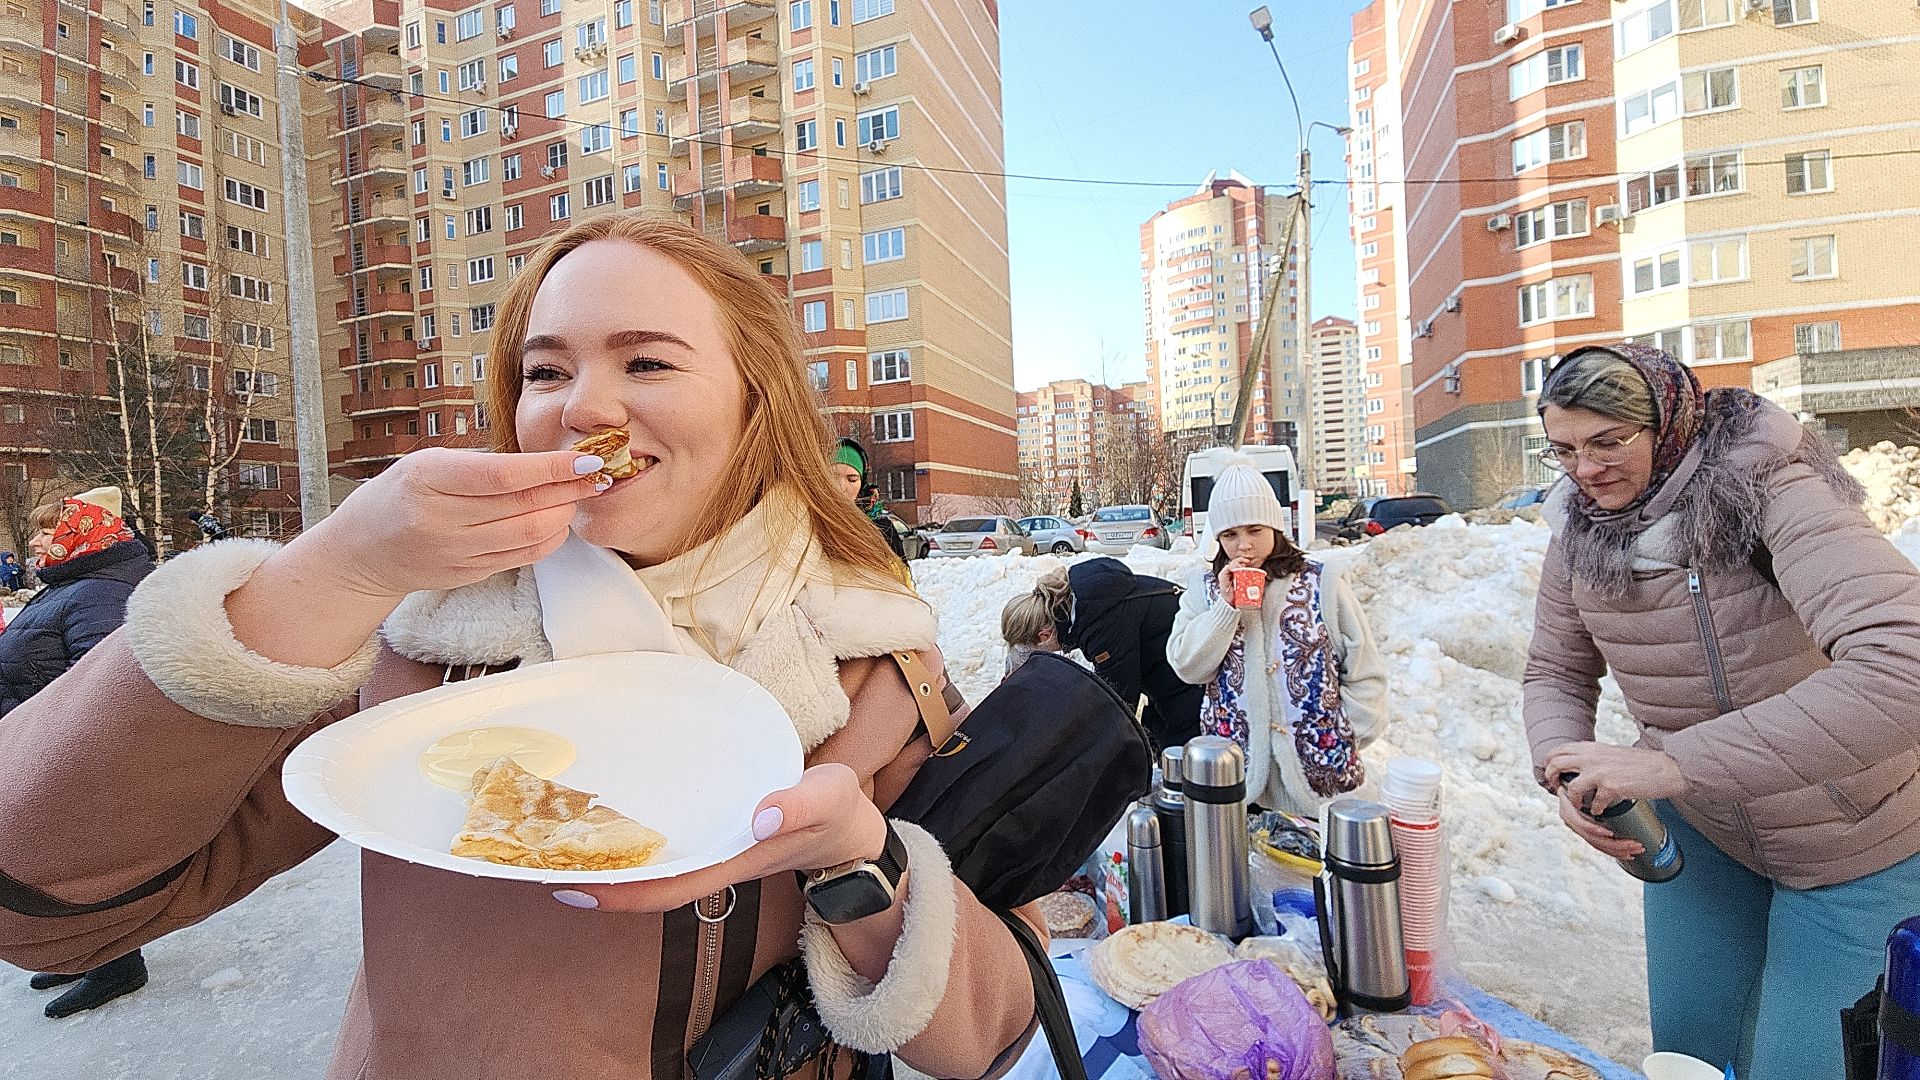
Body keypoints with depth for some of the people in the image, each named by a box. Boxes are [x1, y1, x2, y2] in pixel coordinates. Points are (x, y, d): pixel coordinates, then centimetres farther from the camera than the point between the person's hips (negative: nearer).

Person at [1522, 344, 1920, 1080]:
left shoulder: (1772, 493, -27)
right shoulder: (1579, 535, -10)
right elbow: (1556, 671, 1)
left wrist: (1674, 763, -45)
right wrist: (1567, 776, -19)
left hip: (1851, 846, -4)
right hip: (1699, 830, 4)